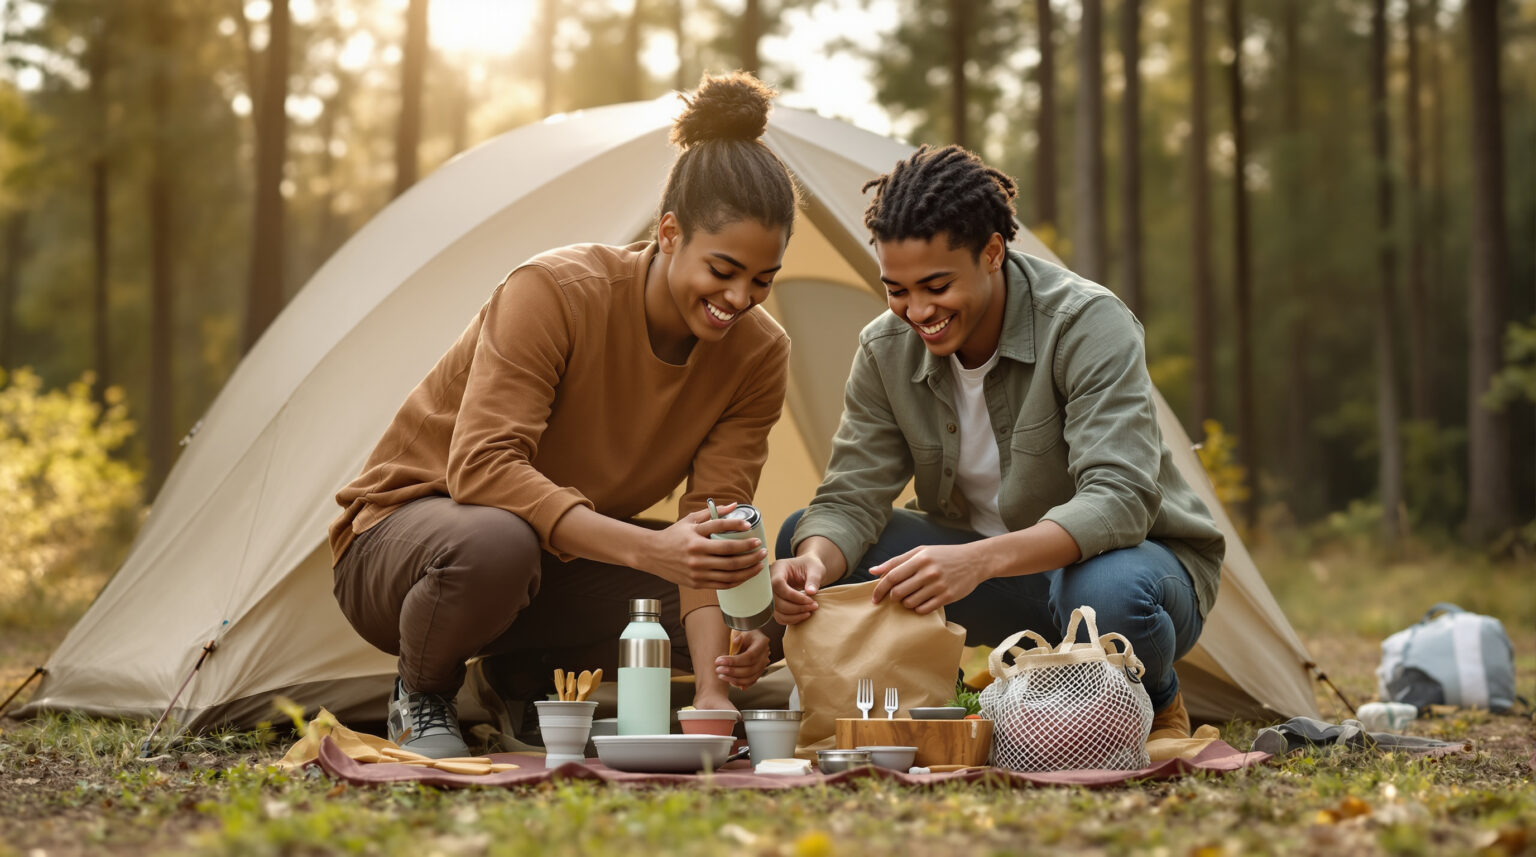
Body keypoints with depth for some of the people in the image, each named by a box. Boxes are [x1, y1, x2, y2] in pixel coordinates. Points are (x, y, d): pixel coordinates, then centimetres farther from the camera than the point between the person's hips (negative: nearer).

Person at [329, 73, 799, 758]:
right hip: (406, 531, -5)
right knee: (495, 543, -43)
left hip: (561, 570, 5)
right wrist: (646, 548, -48)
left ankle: (533, 683, 3)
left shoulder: (759, 355, -11)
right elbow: (482, 466, -36)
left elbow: (708, 523, -16)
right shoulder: (554, 291, -27)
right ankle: (421, 699, -8)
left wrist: (710, 690, -32)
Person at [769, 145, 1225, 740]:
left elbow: (1118, 500, -36)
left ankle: (1155, 705, -5)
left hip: (1132, 558, -4)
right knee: (804, 542, -13)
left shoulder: (1090, 325, -25)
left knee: (1109, 592, -42)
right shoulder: (886, 350, -8)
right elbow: (851, 498, -11)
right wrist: (815, 563, -36)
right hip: (995, 575, 4)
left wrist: (978, 560, -51)